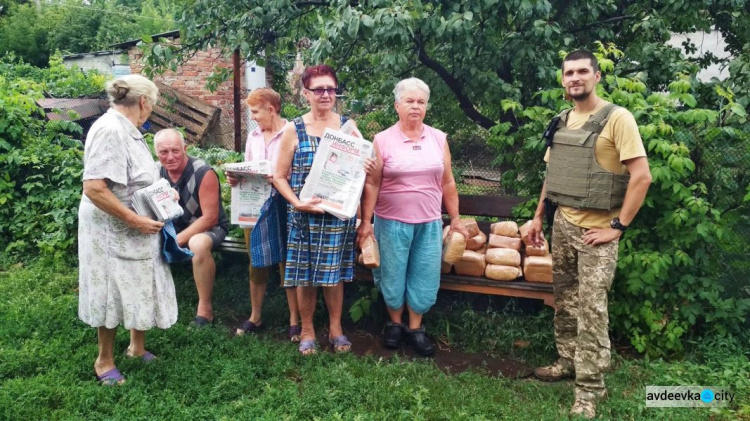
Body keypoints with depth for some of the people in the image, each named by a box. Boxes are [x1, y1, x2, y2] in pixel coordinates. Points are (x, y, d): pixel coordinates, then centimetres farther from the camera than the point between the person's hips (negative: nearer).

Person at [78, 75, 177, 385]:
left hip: (133, 230, 9)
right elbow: (94, 189, -30)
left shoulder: (125, 129, 7)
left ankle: (138, 346, 37)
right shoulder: (110, 130, -23)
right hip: (113, 230, -9)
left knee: (141, 290, 18)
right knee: (113, 294, 6)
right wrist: (136, 220, -25)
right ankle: (104, 361, 26)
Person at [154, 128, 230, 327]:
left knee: (198, 244, -38)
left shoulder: (204, 173, -22)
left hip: (209, 228, -6)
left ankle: (205, 308, -21)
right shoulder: (157, 172, -6)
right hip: (174, 227, 6)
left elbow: (210, 218, -23)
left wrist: (178, 240, -27)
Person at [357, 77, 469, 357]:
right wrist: (366, 222, -6)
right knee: (393, 276, 9)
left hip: (429, 223, 2)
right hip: (392, 222, -2)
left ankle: (415, 327, 25)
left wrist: (455, 219, 10)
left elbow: (447, 183, 9)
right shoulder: (383, 140, -3)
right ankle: (394, 323, 31)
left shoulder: (439, 139, 5)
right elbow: (372, 184, -3)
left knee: (425, 277, 7)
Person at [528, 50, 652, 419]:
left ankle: (589, 389, 6)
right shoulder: (562, 122, 10)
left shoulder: (617, 118, -11)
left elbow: (641, 176, -16)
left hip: (596, 230, -7)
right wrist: (538, 216, 15)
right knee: (564, 301, 15)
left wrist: (618, 227, -17)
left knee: (591, 309, -4)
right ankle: (567, 362, 31)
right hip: (562, 224, 7)